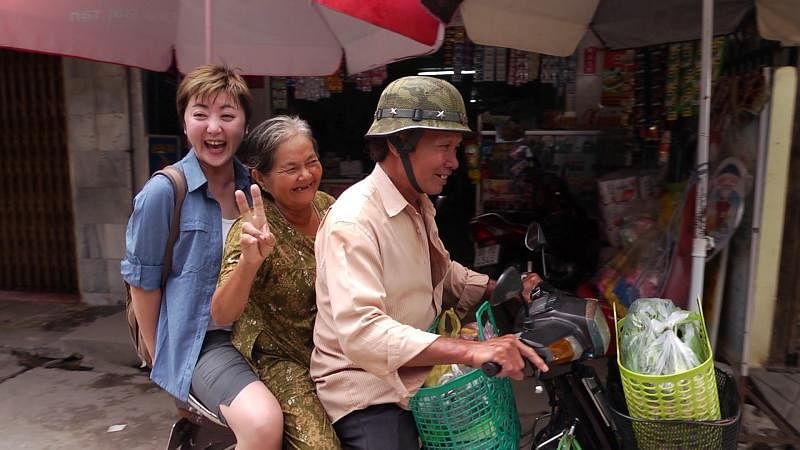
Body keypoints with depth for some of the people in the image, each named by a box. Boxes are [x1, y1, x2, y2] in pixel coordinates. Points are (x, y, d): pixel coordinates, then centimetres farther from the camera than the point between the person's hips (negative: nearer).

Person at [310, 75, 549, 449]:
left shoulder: (418, 205, 7)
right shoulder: (353, 221, -24)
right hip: (369, 392, -8)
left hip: (419, 373, 9)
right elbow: (361, 333, -35)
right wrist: (472, 351, -42)